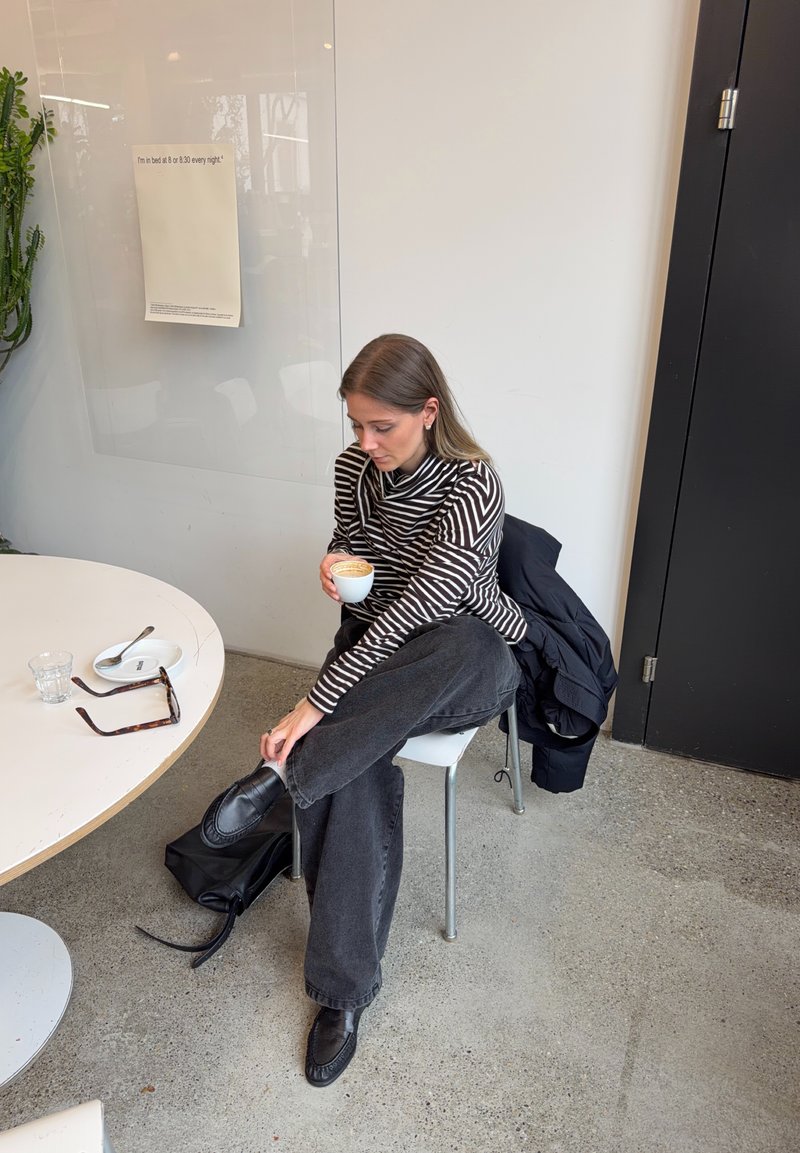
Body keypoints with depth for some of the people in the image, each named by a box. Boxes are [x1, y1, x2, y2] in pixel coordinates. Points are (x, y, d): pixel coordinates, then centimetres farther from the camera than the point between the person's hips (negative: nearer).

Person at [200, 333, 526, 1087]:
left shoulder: (472, 486, -23)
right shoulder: (354, 466, -3)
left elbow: (417, 612, -31)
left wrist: (316, 702, -33)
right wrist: (337, 564, -13)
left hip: (464, 670, -3)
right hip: (372, 649, 4)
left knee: (469, 642, -41)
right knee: (355, 768, -28)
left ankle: (280, 776, -32)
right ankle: (344, 990, -14)